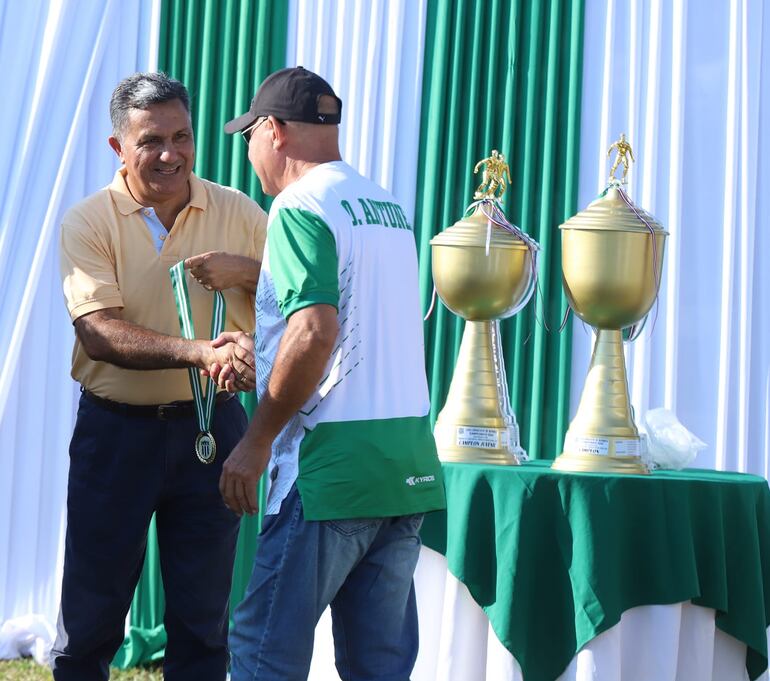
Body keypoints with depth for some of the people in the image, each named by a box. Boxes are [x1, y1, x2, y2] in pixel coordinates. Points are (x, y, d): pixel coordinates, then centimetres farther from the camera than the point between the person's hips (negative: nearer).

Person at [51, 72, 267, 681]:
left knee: (203, 615, 10)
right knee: (91, 613, 6)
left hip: (210, 426, 2)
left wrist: (247, 271, -14)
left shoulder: (237, 213, 2)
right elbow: (99, 332, -18)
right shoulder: (88, 222, -6)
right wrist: (196, 351, -32)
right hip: (116, 430, -2)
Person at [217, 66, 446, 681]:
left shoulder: (301, 207, -8)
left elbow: (315, 333, -20)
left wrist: (256, 441, -12)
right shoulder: (389, 206, 17)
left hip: (333, 466, -8)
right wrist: (254, 352, 37)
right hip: (411, 462, 8)